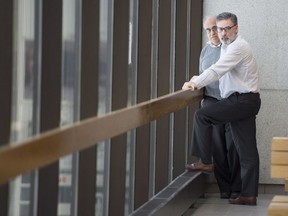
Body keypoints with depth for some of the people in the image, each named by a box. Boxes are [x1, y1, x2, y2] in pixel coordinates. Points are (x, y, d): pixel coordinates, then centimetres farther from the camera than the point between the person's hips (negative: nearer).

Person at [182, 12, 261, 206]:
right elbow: (220, 72, 21)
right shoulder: (228, 46, 19)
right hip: (244, 102, 10)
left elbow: (217, 70, -24)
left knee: (202, 116, -12)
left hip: (243, 101, -10)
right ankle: (249, 194, 6)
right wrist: (198, 82, 7)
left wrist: (195, 83, -25)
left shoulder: (238, 47, -13)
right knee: (247, 150, 6)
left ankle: (205, 161, -3)